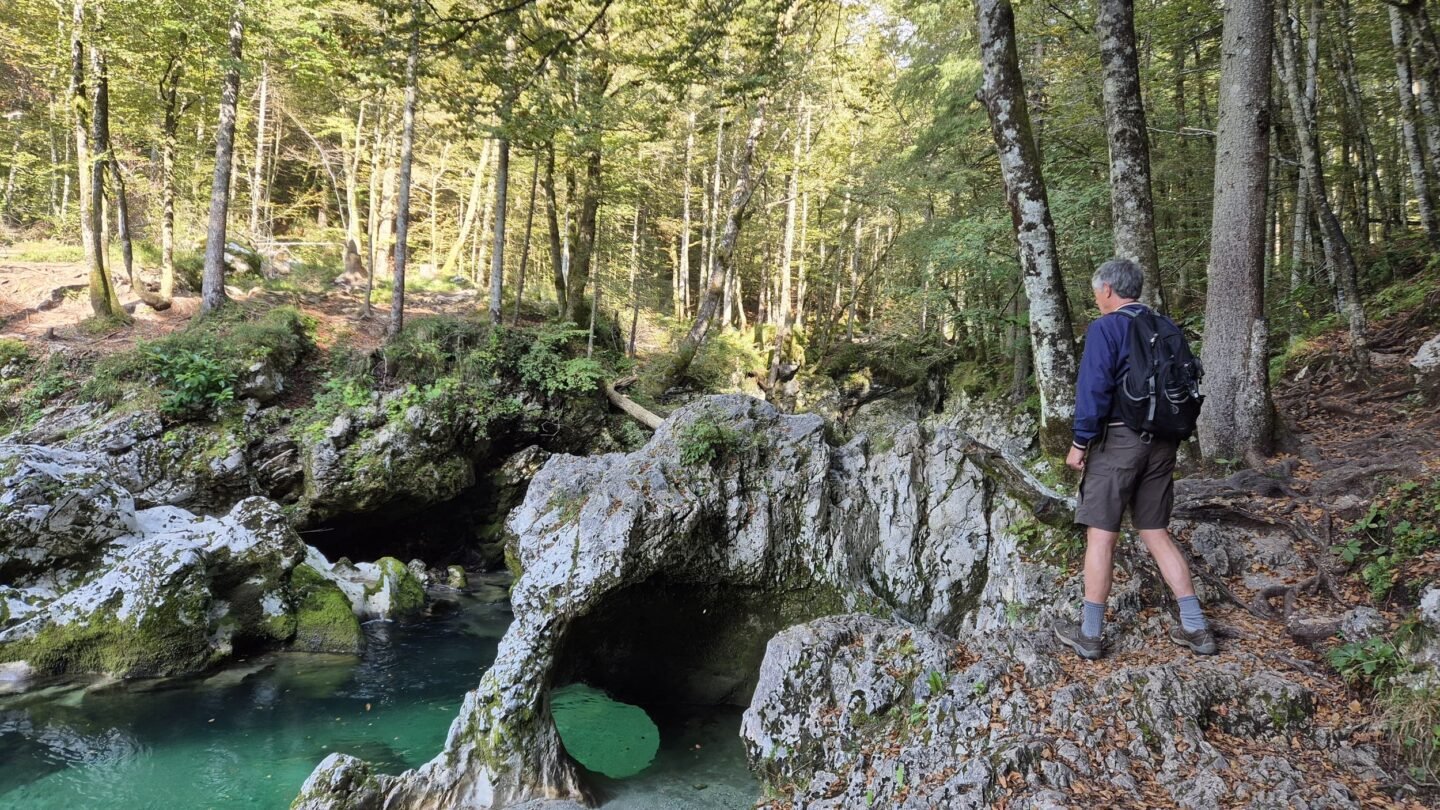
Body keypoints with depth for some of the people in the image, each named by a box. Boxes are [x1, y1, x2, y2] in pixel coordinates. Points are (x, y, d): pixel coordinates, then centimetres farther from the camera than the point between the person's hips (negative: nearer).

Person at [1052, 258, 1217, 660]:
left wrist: (1080, 442, -10)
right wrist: (1171, 433, 19)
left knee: (1101, 535, 0)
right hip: (1162, 443, 7)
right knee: (1157, 534, 14)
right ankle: (1196, 629, 14)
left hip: (1118, 441, -7)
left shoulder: (1105, 328, -9)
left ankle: (1090, 634, 7)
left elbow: (1094, 389, -15)